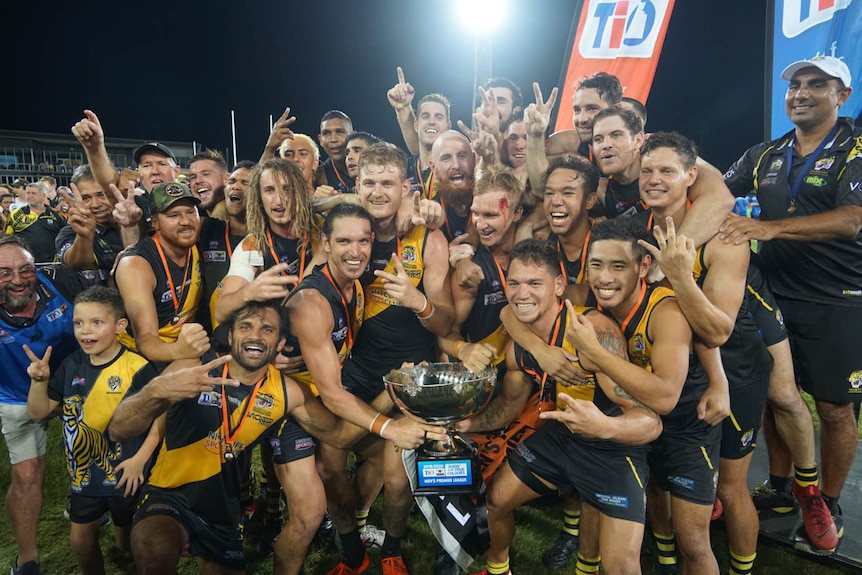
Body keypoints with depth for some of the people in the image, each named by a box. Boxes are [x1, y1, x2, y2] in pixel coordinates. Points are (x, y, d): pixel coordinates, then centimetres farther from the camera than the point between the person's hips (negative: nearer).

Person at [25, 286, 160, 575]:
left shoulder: (138, 368, -19)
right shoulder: (71, 365, -2)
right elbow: (38, 412, 3)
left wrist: (140, 459, -18)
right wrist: (39, 380, -15)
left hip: (125, 473, -4)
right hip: (83, 472, 5)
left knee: (127, 539, 15)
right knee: (80, 540, 17)